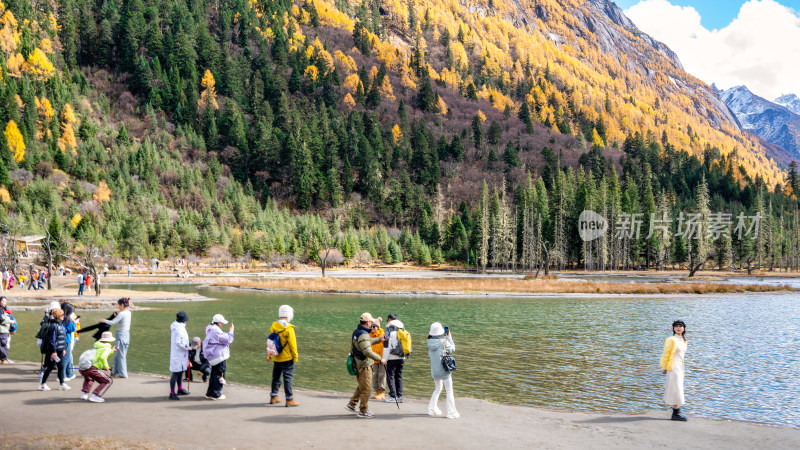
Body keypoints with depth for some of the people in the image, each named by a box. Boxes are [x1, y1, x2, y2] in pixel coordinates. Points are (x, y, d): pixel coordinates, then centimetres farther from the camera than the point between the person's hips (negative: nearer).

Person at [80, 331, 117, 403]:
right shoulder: (107, 348, 3)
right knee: (109, 381, 3)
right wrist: (106, 367, -2)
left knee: (89, 378, 41)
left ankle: (84, 393, 24)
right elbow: (102, 357, -17)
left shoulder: (96, 345, 26)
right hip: (91, 369, -8)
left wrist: (112, 351, 52)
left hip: (82, 369, 8)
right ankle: (95, 396, -8)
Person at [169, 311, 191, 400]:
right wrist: (187, 347, -18)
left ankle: (180, 389, 35)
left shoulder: (175, 326, 9)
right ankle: (172, 393, -3)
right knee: (176, 373, -6)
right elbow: (178, 342, -28)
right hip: (178, 355, -10)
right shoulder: (180, 329, -21)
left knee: (180, 372, 21)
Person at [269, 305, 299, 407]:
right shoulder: (288, 328, -19)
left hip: (276, 358, 6)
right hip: (287, 358, -6)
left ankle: (273, 397, 26)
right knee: (287, 378, -1)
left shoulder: (273, 327, 2)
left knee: (276, 377, 17)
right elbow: (292, 344, -16)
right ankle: (289, 400, 2)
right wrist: (295, 356, -7)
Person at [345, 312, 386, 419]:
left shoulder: (356, 332, 11)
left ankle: (351, 404, 28)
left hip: (358, 363, 10)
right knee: (366, 388, -2)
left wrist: (379, 339, 36)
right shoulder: (363, 334, -22)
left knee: (362, 386, 23)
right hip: (364, 365, -10)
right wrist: (380, 359, -22)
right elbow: (367, 352, -29)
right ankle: (363, 412, 5)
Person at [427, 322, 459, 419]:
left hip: (434, 370, 6)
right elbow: (452, 349, -1)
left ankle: (432, 409, 23)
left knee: (438, 389, 23)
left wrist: (446, 338, 11)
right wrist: (449, 338, 9)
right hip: (444, 370, -6)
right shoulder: (443, 342, -17)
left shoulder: (430, 342, -2)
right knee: (449, 391, 5)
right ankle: (451, 413, 4)